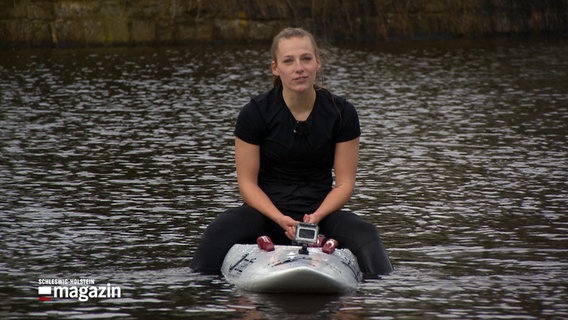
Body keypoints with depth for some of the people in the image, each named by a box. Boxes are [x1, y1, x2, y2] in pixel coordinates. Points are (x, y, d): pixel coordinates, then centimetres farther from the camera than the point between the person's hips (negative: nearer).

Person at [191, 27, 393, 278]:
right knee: (219, 233, -31)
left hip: (321, 212, 1)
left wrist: (317, 216, -20)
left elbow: (344, 182, -1)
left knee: (365, 235, -30)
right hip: (266, 211, -1)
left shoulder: (341, 113, -2)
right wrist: (281, 220, -22)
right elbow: (247, 182, -5)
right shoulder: (255, 113, -6)